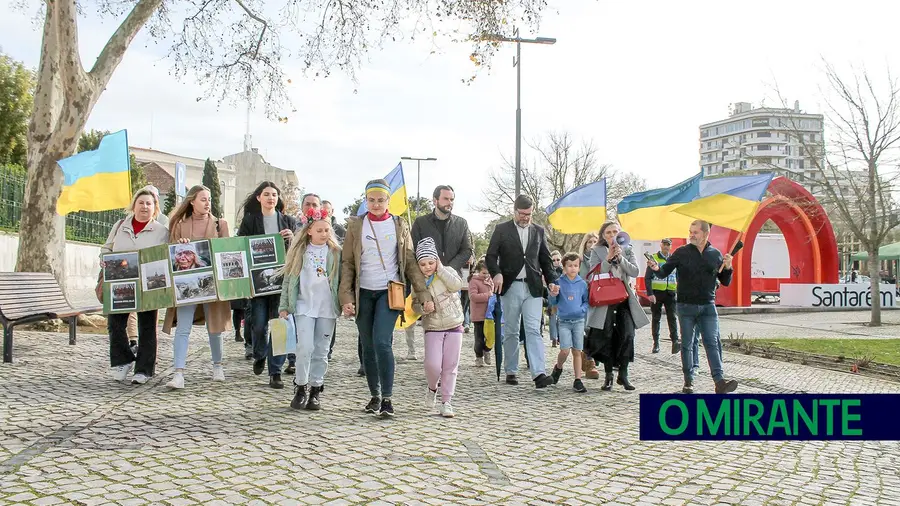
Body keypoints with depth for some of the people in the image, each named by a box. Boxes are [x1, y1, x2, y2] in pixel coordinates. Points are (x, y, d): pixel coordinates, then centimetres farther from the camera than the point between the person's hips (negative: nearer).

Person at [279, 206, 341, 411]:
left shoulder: (335, 253, 4)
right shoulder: (299, 252, 3)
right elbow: (288, 279, 6)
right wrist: (284, 306, 3)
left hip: (327, 308, 1)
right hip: (304, 306, -1)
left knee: (321, 351, 6)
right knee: (305, 347, -11)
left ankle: (314, 390, 16)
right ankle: (301, 388, 5)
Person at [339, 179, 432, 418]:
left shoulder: (400, 226, 5)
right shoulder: (356, 226, 5)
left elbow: (411, 263, 4)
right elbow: (347, 263, 4)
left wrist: (424, 295, -4)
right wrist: (346, 297, -6)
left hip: (389, 291, -2)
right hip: (363, 293, 2)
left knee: (382, 342, -17)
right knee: (368, 347, 7)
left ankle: (387, 399, -13)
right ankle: (375, 396, 20)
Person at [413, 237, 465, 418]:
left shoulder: (447, 272, -2)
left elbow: (457, 285, -22)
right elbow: (414, 304, 11)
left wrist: (440, 269, -16)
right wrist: (422, 308, -11)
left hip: (454, 326, 0)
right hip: (433, 329, 0)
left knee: (450, 366, 2)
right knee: (432, 364, -14)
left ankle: (446, 401, 13)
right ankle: (432, 388, 18)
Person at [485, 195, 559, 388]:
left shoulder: (538, 231, 13)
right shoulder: (501, 229, 5)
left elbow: (545, 259, 16)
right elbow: (490, 256, 0)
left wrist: (551, 281, 2)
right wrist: (496, 273, -19)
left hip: (533, 287, 1)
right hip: (510, 287, -1)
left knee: (534, 330, -8)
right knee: (511, 332, 7)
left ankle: (539, 374, -16)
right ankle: (511, 372, 16)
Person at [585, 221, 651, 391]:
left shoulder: (627, 251, 12)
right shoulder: (597, 251, 6)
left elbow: (635, 272, -1)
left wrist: (620, 258, -12)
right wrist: (609, 258, -15)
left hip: (625, 297, 2)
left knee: (627, 335, -6)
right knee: (606, 337, 0)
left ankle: (623, 374, 5)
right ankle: (608, 376, 8)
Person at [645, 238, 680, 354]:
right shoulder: (654, 258, 2)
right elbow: (647, 278, -1)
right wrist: (650, 293, -11)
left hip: (670, 292, 2)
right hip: (657, 292, -1)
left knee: (672, 317, -10)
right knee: (656, 318, 5)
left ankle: (675, 341, -15)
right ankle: (656, 344, 10)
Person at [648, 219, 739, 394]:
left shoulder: (716, 255, 6)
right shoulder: (681, 253, 1)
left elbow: (725, 282, 12)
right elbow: (664, 273, 3)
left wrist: (728, 268, -7)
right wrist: (656, 268, -19)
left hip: (708, 307, 1)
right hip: (686, 306, 0)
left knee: (712, 343, -8)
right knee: (686, 344, 4)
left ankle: (720, 381, -14)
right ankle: (688, 381, 13)